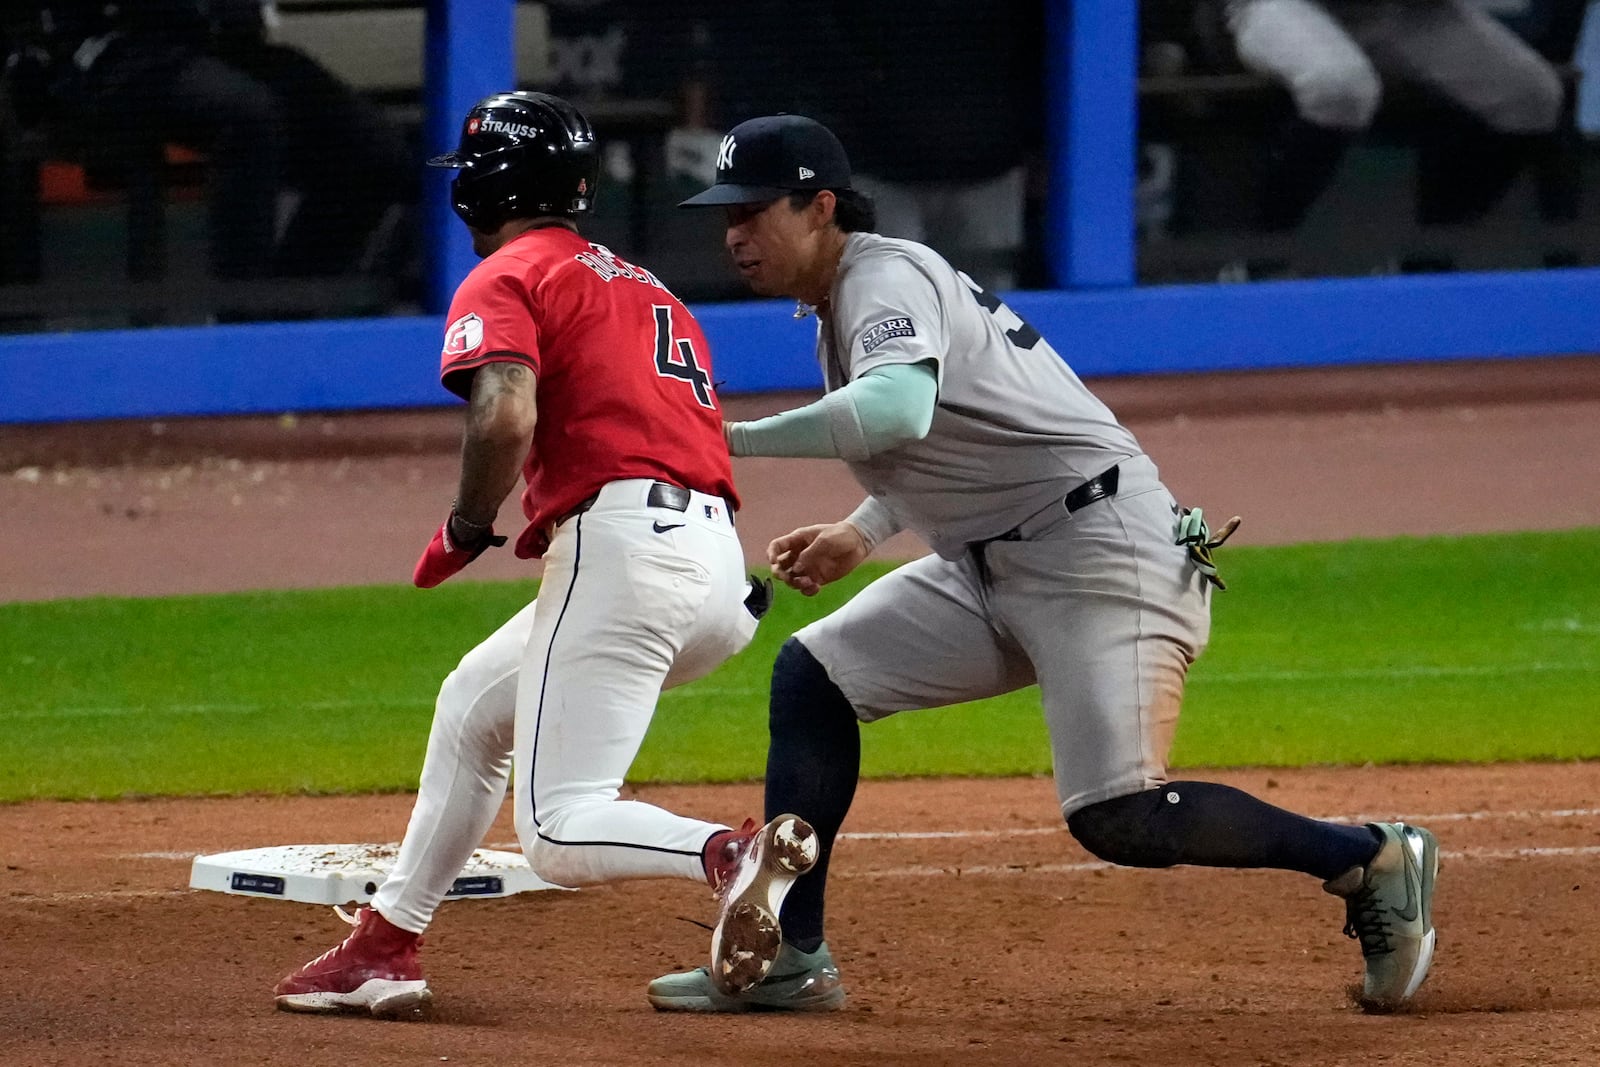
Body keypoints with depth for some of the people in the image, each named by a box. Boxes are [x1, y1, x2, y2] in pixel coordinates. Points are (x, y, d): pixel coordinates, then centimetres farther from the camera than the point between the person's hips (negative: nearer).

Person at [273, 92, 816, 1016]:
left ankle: (729, 855, -38)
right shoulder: (644, 287, 28)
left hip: (621, 554, -9)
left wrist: (467, 530, -3)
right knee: (475, 704, 28)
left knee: (560, 833, -11)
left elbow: (507, 416, -18)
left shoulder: (507, 280, 1)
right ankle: (387, 947, 31)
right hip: (718, 567, 9)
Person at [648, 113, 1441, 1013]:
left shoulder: (885, 276, -14)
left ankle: (1373, 862, -4)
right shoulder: (842, 299, 16)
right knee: (812, 674, 5)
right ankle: (790, 961, 5)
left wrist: (732, 440, -31)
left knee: (1119, 821, -19)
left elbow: (898, 410, -36)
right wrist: (863, 531, 19)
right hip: (992, 568, 10)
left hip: (1101, 545, -10)